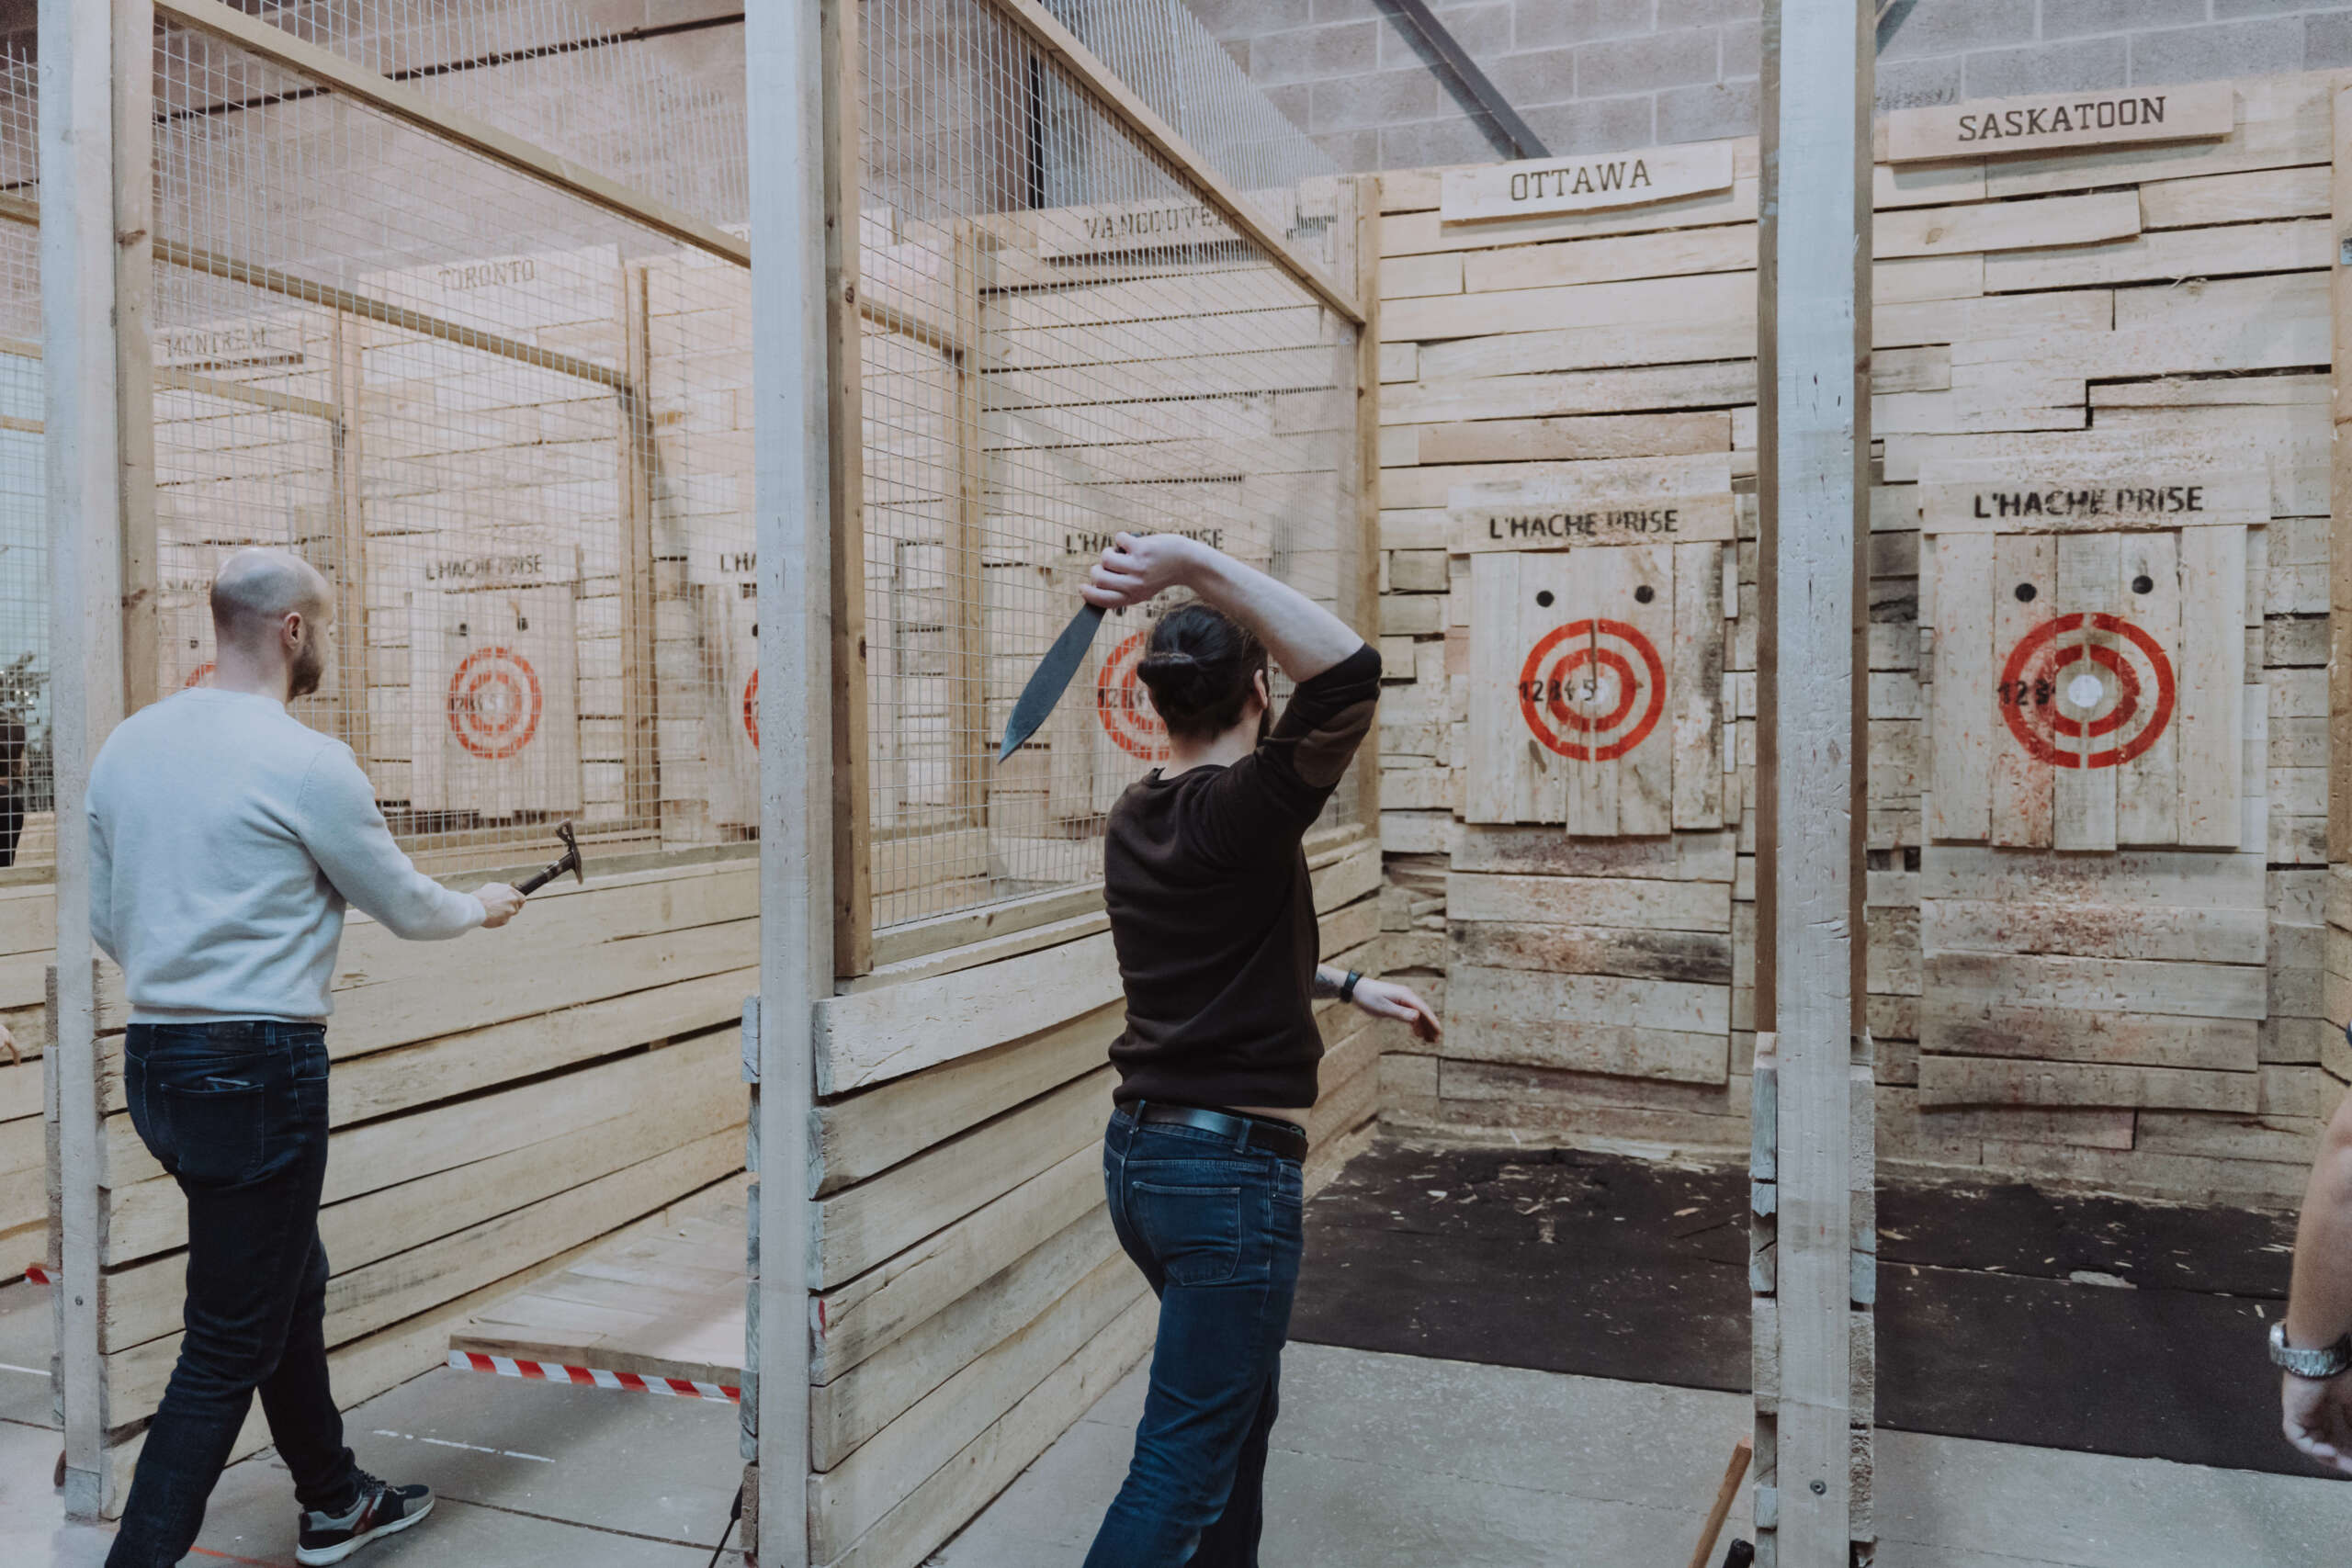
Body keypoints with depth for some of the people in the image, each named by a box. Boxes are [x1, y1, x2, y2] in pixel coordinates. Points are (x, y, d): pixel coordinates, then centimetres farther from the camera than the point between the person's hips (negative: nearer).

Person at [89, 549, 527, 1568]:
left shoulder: (126, 745, 7)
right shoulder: (305, 764, -15)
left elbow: (103, 918, 15)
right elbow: (408, 910, -4)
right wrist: (484, 906, 16)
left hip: (153, 1057, 9)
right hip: (258, 1070, -9)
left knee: (291, 1287, 22)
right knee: (230, 1347, 1)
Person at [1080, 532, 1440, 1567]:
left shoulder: (1134, 823, 7)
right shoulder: (1240, 811, -17)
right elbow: (1347, 673, -30)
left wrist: (1350, 987, 25)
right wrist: (1201, 564, -33)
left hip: (1138, 1153, 9)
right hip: (1233, 1170, -9)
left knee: (1242, 1403, 27)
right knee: (1183, 1472, 1)